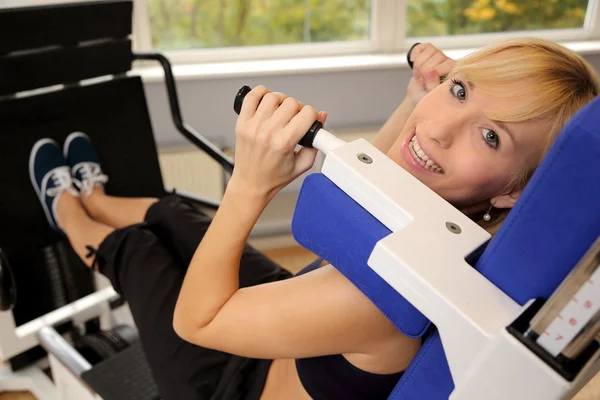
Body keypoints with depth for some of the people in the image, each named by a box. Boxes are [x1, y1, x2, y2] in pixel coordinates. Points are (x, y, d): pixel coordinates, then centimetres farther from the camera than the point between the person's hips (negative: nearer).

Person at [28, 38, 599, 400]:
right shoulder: (456, 215, -21)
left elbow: (196, 319, -34)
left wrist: (250, 184, -40)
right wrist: (416, 99, -12)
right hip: (289, 343, 6)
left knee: (135, 247, 13)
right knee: (175, 215, 20)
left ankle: (69, 211, 53)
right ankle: (93, 199, 59)